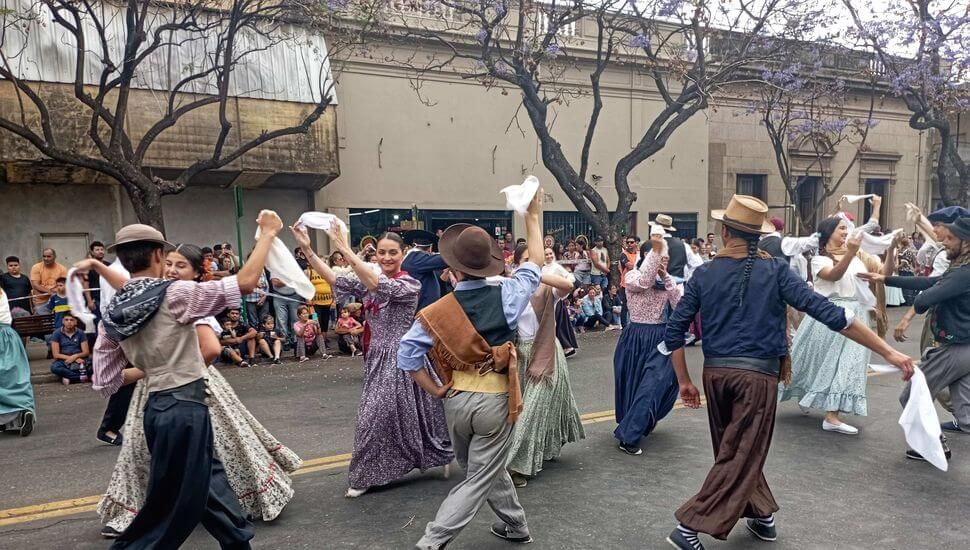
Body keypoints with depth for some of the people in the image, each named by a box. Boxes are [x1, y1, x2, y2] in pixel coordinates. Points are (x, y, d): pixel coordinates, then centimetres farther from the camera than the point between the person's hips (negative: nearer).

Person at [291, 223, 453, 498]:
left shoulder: (410, 284, -13)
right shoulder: (368, 281, 6)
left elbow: (379, 285, -31)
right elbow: (335, 280, -6)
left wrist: (345, 250, -36)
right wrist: (307, 249, -16)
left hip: (400, 357, -6)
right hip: (377, 357, 6)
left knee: (409, 413, 2)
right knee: (374, 414, 11)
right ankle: (367, 474, 25)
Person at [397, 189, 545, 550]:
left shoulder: (437, 311, -9)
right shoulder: (505, 296, -11)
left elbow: (407, 355, -12)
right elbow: (534, 267, 6)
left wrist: (436, 390, 0)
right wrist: (533, 217, 15)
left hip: (457, 399, 3)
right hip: (495, 399, -3)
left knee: (489, 469, 25)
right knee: (479, 479, 8)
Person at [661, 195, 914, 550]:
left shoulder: (703, 274, 3)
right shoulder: (775, 271, -4)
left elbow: (673, 332, 1)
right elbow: (827, 313, -10)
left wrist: (684, 381, 12)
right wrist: (889, 352, -6)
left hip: (715, 372, 3)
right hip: (758, 374, -3)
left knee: (734, 451, 22)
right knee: (741, 456, 4)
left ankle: (761, 513, 33)